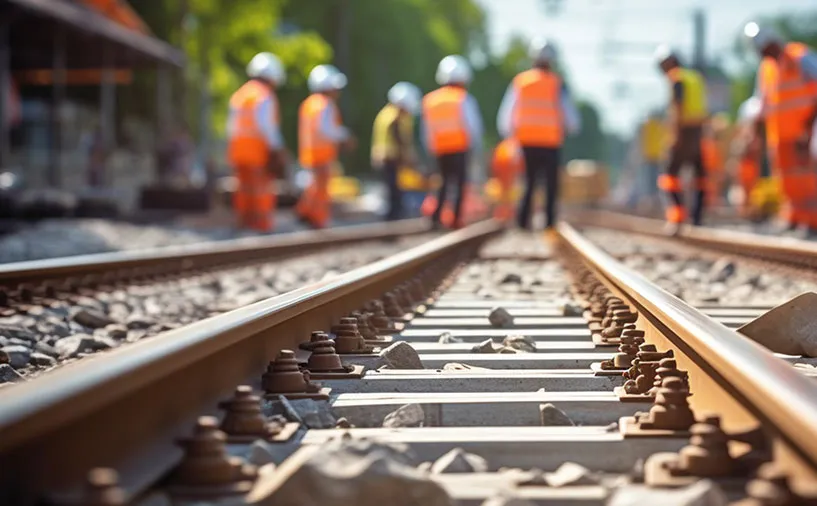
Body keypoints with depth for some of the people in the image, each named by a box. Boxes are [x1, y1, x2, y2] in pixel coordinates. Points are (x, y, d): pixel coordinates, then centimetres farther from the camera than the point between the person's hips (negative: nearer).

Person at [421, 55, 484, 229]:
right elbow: (472, 125, -11)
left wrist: (431, 150, 17)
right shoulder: (463, 99, -5)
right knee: (460, 182, 6)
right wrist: (476, 147, 0)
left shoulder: (429, 99, 7)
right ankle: (456, 218, 2)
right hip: (459, 148, -4)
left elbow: (427, 130, 9)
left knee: (445, 181, 15)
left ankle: (436, 214, -3)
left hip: (440, 149, 4)